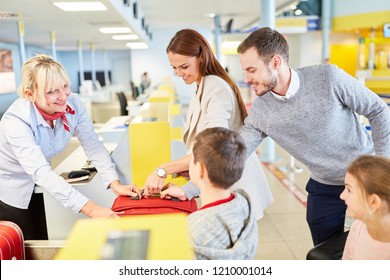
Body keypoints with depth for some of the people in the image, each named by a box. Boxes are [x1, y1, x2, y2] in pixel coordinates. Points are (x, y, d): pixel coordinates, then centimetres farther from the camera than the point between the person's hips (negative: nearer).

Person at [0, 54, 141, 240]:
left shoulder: (73, 104, -19)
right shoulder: (16, 120, -33)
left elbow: (94, 147, -15)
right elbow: (41, 172, -42)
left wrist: (115, 184, -30)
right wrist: (91, 209, -51)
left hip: (39, 186, 4)